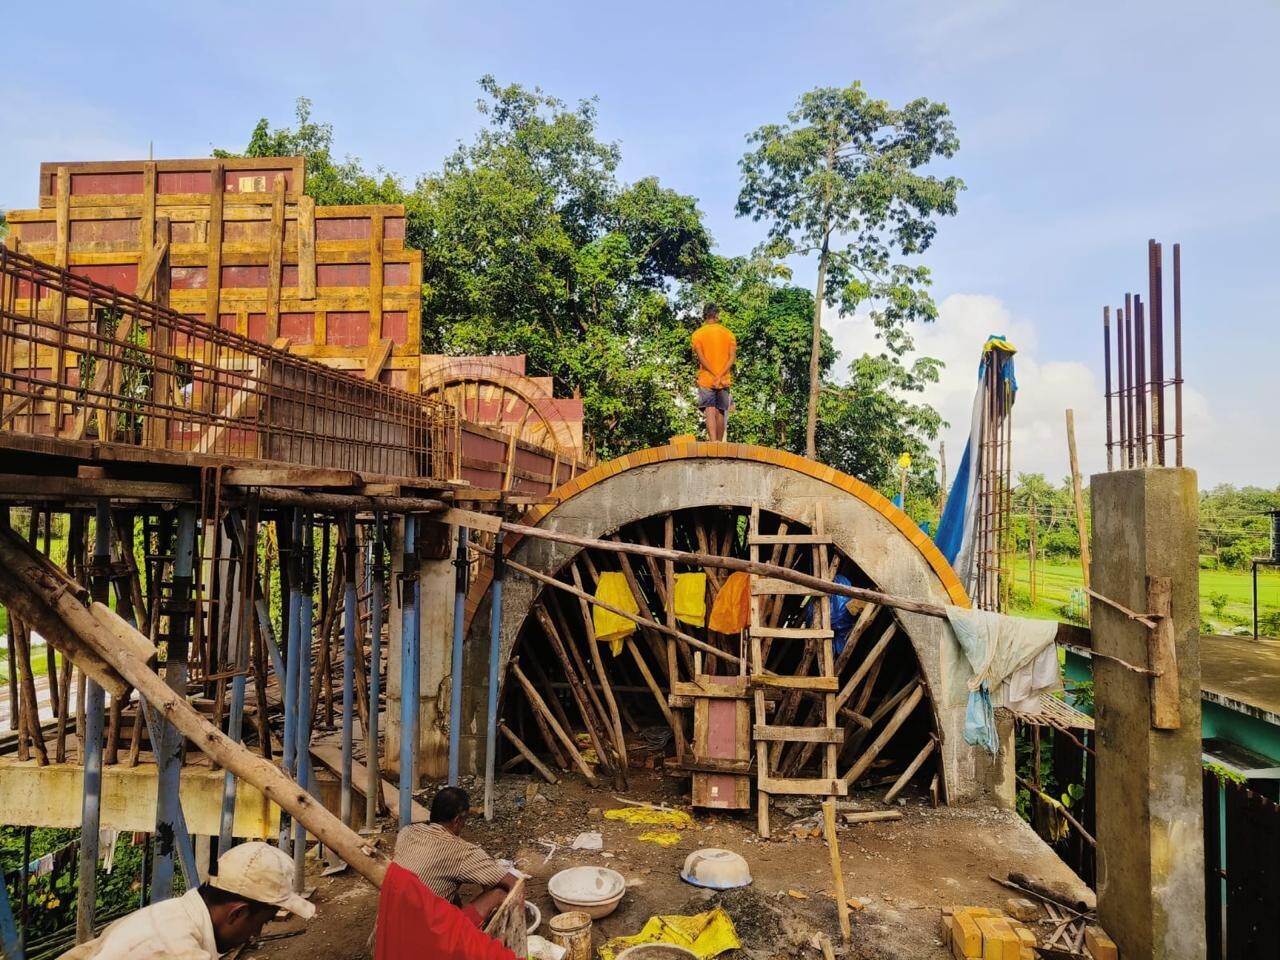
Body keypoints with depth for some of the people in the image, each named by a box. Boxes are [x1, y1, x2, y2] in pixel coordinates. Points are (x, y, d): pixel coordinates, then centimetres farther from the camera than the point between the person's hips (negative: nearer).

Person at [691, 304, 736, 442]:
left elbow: (701, 358, -12)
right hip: (724, 381, 2)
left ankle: (713, 442, -26)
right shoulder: (728, 333, 6)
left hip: (706, 379, -2)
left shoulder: (697, 334, 0)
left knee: (710, 411, -10)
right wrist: (720, 376, -13)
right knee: (720, 412, 12)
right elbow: (732, 357, -5)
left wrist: (714, 375, -13)